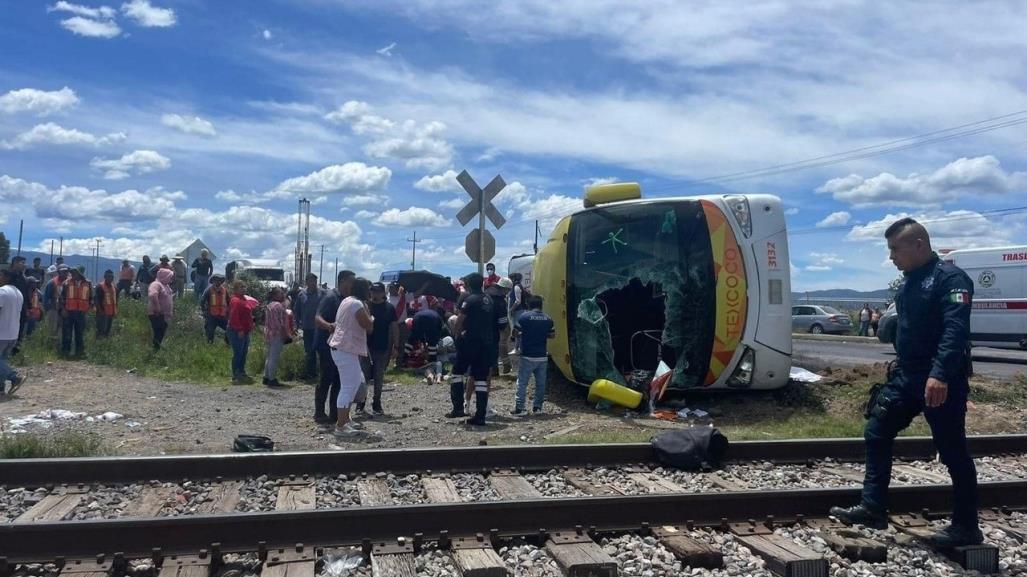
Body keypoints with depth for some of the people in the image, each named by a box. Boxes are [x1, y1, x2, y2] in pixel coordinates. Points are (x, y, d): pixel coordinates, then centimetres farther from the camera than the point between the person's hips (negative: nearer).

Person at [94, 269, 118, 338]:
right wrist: (100, 310, -18)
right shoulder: (100, 287, -9)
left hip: (111, 313, 6)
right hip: (102, 313, -6)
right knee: (101, 331, -7)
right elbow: (96, 299, -11)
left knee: (107, 332, 13)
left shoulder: (114, 288, 11)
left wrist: (115, 311, 13)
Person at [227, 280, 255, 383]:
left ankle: (242, 374, 26)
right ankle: (235, 377, -1)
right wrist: (239, 330, -24)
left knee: (244, 353, 16)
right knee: (238, 354, -6)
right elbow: (234, 317, -23)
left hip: (244, 331, 11)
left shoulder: (242, 299, 17)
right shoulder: (235, 301, -16)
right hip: (237, 332, -11)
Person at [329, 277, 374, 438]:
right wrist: (369, 314, 2)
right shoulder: (357, 304, -16)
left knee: (356, 382, 19)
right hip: (346, 349, -11)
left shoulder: (348, 300, 15)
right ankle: (340, 427, -8)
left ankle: (345, 419, 25)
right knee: (348, 387, -9)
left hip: (342, 347, 11)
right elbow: (369, 325, -14)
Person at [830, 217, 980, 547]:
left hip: (940, 382, -9)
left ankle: (966, 527, 16)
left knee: (953, 452, 2)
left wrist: (940, 375, -35)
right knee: (877, 434, 8)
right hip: (906, 376, 9)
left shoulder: (950, 278, -14)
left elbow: (955, 330, -26)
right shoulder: (909, 281, 14)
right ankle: (873, 508, 14)